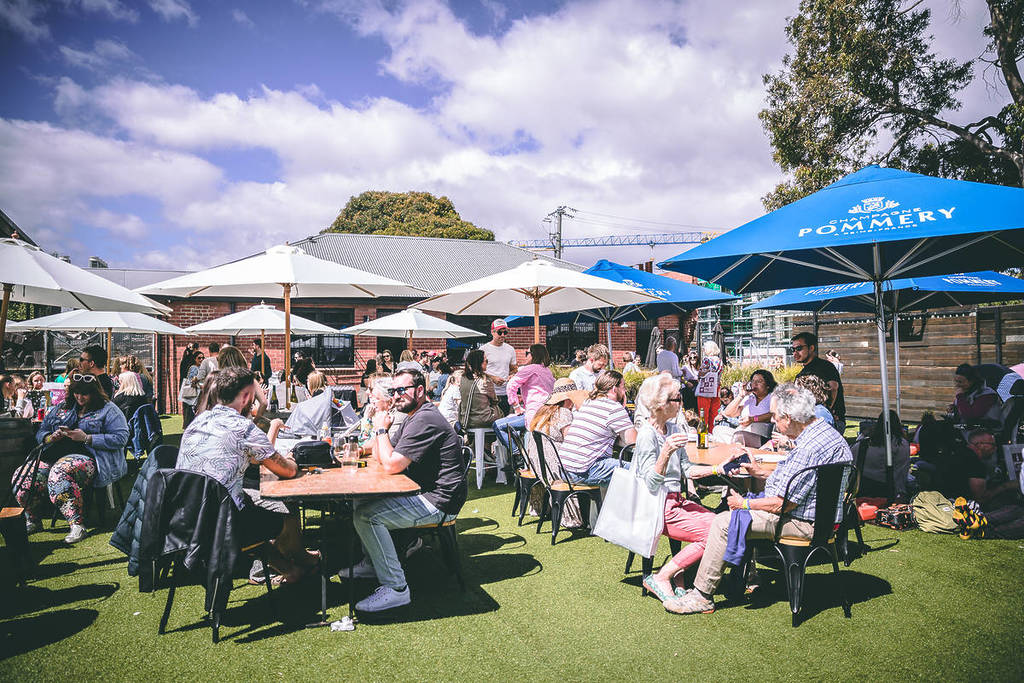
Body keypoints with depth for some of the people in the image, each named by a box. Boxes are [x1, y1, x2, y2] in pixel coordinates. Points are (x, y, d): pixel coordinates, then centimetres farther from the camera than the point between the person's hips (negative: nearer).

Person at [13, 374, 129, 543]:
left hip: (86, 458, -6)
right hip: (53, 457, 6)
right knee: (22, 476, -19)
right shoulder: (61, 408, 24)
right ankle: (32, 520, 5)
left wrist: (86, 438, -13)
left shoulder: (108, 410, 6)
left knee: (60, 473, -36)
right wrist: (52, 437, 1)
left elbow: (121, 438, -7)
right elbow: (40, 433, 26)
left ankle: (77, 524, -31)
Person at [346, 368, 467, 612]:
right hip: (422, 493, 11)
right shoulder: (413, 417, 15)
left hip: (437, 502, -11)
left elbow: (391, 465, -24)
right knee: (360, 500, 18)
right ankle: (372, 563, 29)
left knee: (365, 516, -21)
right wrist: (381, 429, -1)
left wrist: (381, 429, -11)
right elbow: (380, 457, 16)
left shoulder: (424, 420, -19)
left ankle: (396, 587, -16)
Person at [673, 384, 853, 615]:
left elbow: (782, 504, -25)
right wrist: (763, 474, 13)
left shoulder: (809, 449, -29)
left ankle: (702, 595, -4)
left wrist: (745, 504, -10)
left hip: (802, 522, -11)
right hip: (816, 511, 11)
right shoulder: (825, 431, 5)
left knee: (723, 522, -13)